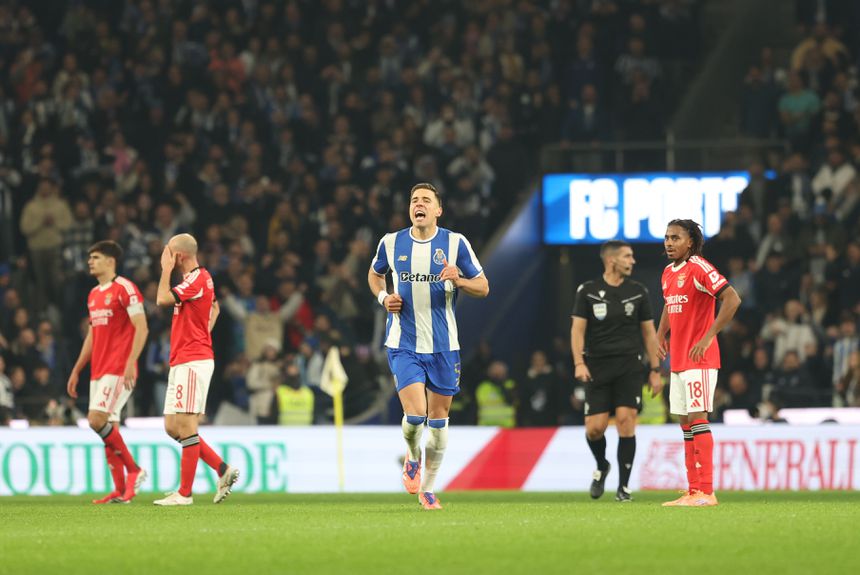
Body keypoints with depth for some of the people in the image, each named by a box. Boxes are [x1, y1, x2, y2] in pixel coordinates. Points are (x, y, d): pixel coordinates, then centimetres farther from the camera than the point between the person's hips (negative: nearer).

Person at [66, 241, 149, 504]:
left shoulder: (124, 289, -8)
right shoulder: (94, 295, 18)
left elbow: (141, 328, -14)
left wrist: (131, 362, -23)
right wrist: (76, 370, 23)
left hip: (118, 369, -9)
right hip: (99, 370, 9)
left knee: (97, 419, -19)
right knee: (108, 428, 4)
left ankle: (134, 470, -8)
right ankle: (120, 490, 5)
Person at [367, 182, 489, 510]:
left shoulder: (455, 243, -2)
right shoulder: (391, 243, 1)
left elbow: (483, 287, 2)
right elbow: (375, 274, 21)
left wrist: (458, 281, -19)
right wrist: (383, 297, 0)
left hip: (443, 346, 1)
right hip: (403, 345, -1)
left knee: (438, 419, 5)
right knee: (415, 415, -16)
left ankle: (428, 490, 20)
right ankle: (413, 458, 17)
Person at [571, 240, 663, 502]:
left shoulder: (638, 291, 6)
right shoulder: (587, 291, 1)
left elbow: (649, 332, 11)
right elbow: (577, 329, -2)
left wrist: (655, 370, 7)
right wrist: (579, 363, -17)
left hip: (629, 366, 1)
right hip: (597, 367, -1)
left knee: (626, 420, -13)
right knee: (594, 428, -5)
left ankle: (623, 487, -4)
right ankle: (601, 466, 28)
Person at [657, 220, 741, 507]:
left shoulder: (698, 268, -13)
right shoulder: (668, 273, 14)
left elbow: (732, 299, -21)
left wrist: (708, 337, -22)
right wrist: (661, 334, 16)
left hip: (699, 360, -9)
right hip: (677, 360, 9)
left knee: (697, 419, -12)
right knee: (686, 424, 9)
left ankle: (706, 492, -13)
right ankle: (694, 490, 12)